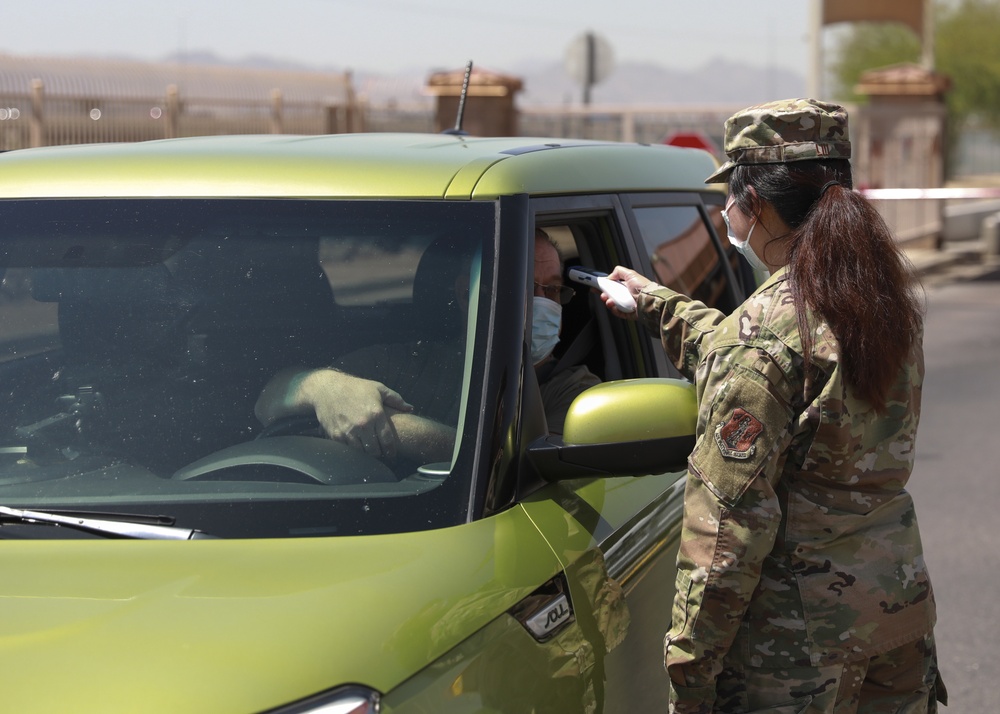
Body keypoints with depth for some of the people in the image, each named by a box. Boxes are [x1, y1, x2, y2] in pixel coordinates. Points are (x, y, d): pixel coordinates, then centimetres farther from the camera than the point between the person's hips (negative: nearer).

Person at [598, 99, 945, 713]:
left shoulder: (763, 330, -18)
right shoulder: (894, 301, 5)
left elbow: (730, 520, -19)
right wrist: (658, 306, 34)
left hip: (798, 636, -8)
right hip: (903, 600, 8)